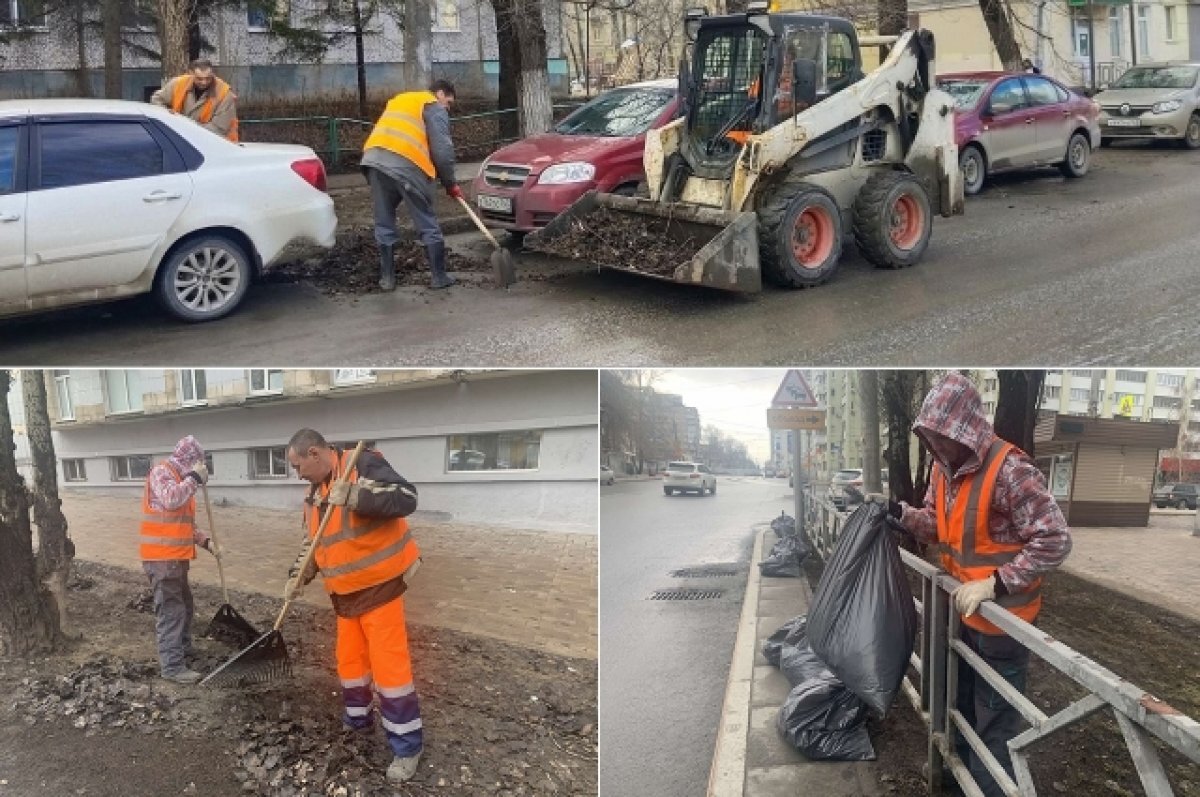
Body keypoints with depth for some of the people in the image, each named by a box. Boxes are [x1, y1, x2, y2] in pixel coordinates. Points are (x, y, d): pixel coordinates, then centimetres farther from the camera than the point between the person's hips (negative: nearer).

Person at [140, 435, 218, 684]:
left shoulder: (181, 478, 20)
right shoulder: (161, 471, -8)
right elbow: (170, 500, -29)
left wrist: (206, 541, 14)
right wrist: (195, 477, -20)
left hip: (177, 556, 10)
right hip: (162, 557, -10)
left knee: (184, 605, 19)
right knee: (170, 610, -9)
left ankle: (183, 651, 31)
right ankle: (172, 666, -8)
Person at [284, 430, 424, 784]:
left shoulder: (364, 464, -16)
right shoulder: (314, 494, 10)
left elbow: (407, 499, -28)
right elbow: (315, 543, 21)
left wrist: (353, 496, -34)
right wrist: (299, 576, 8)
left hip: (379, 586, -8)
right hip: (345, 593, 8)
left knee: (389, 665, -6)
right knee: (349, 660, 16)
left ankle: (407, 746, 3)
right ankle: (357, 721, 38)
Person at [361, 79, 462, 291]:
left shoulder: (400, 100, 33)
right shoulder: (435, 108, 11)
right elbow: (442, 149, 0)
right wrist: (450, 183, 10)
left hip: (373, 159, 6)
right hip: (405, 164, -6)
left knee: (384, 224, 13)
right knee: (427, 224, 4)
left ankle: (387, 277, 14)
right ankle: (439, 277, 8)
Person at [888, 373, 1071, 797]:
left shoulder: (1010, 470, -26)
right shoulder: (945, 467, 1)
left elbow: (1055, 541, -27)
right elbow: (936, 525, 9)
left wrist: (994, 585, -29)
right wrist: (899, 512, -11)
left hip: (1000, 616, -9)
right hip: (962, 608, 9)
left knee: (994, 718, 6)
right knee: (962, 699, 26)